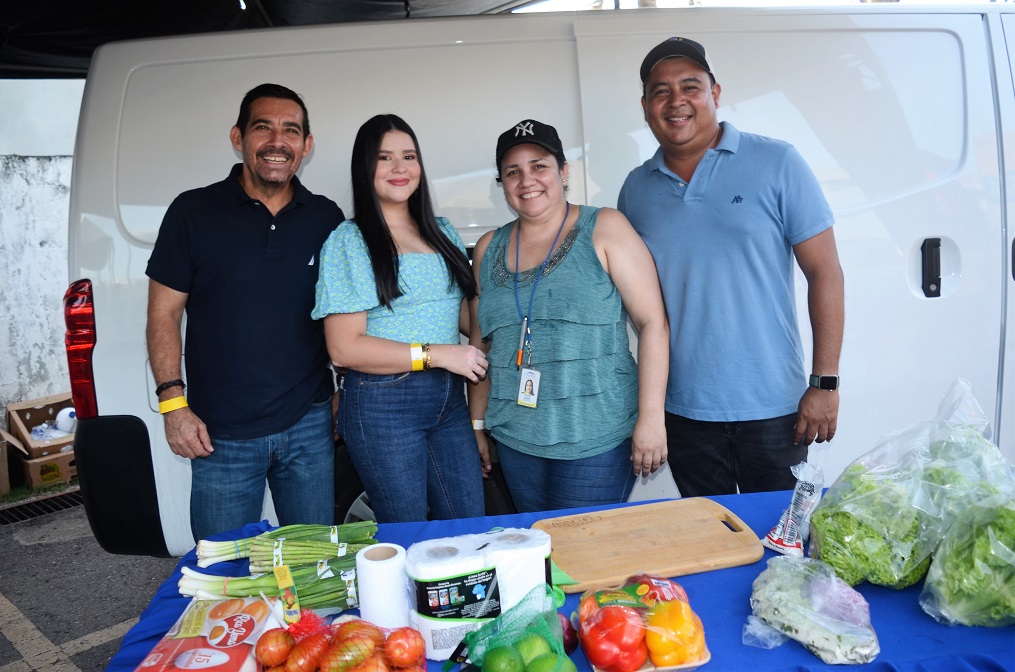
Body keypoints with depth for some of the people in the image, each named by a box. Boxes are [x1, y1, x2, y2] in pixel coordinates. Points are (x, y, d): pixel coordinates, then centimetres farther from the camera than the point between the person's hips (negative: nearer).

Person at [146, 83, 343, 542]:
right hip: (221, 434, -2)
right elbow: (163, 314, -1)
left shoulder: (326, 218, 3)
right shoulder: (194, 211, -3)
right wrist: (173, 402, -9)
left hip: (309, 425, 2)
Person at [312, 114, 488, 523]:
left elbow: (467, 311, 17)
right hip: (382, 405, -5)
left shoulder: (442, 232, 12)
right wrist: (436, 354, -16)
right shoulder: (348, 241, -6)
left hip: (448, 399, 6)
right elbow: (343, 348, -13)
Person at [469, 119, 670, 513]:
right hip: (515, 442, 4)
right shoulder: (489, 249, 10)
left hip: (597, 440, -4)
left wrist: (651, 417, -11)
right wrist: (478, 423, 14)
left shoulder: (604, 229, -3)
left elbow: (653, 322, -7)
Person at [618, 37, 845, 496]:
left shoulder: (776, 164, -4)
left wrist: (825, 383, -9)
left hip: (772, 408, -2)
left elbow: (824, 273, -4)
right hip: (682, 411, 3)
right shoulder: (636, 188, 5)